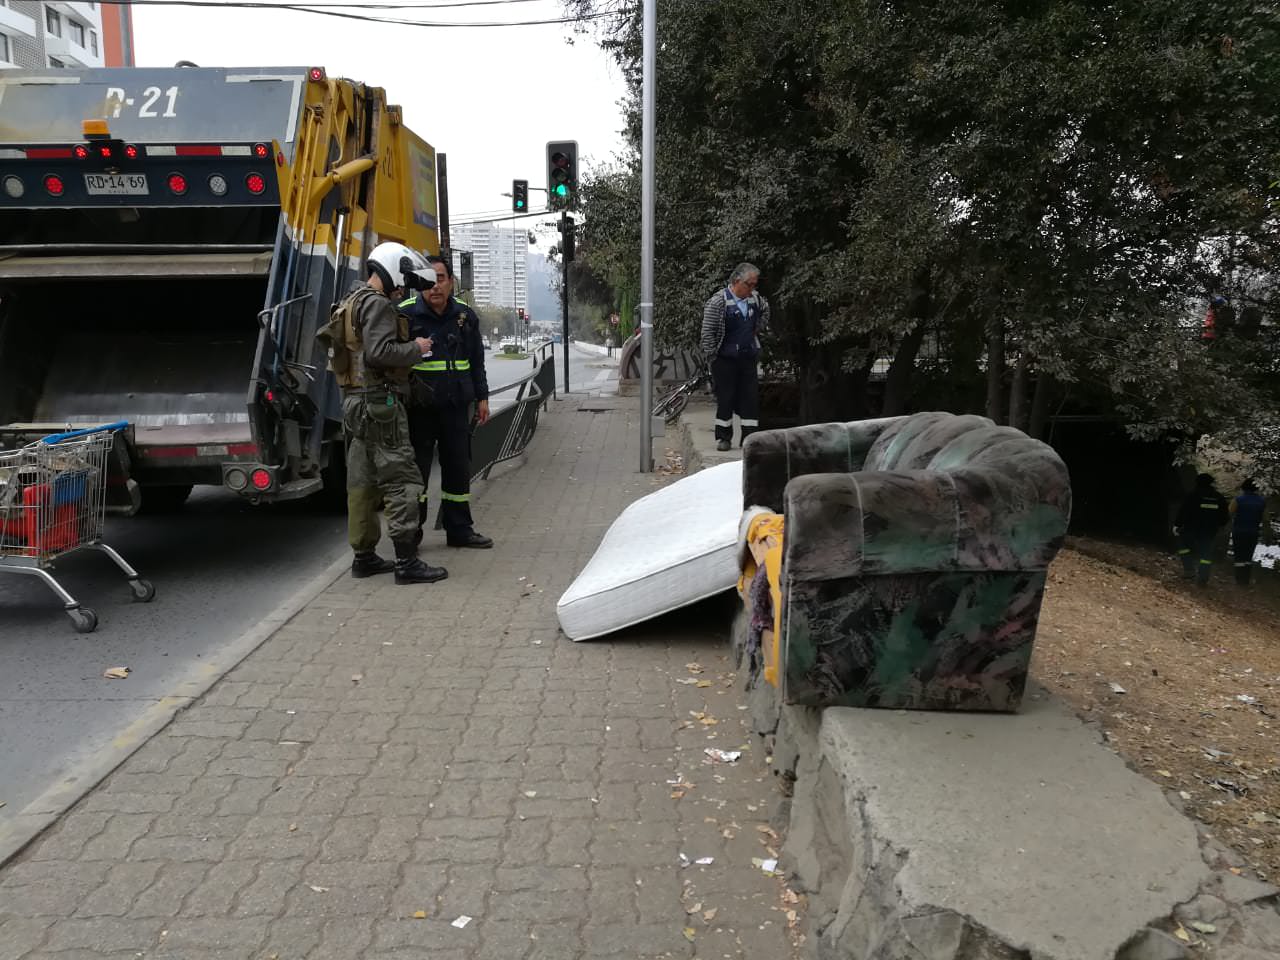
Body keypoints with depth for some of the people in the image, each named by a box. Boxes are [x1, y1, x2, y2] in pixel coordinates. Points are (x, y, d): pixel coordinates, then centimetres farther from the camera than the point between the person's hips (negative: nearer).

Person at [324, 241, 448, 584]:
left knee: (363, 480, 13)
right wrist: (416, 348, -10)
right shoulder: (377, 304, -12)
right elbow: (379, 352, -24)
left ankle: (364, 556, 20)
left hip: (355, 401, 11)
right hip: (379, 401, -11)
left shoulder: (352, 302, 20)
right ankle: (407, 562, -10)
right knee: (401, 480, -10)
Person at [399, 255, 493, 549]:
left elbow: (476, 360, 16)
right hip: (419, 407, -5)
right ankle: (410, 533, 13)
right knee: (416, 469, 1)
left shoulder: (465, 315, 8)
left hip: (456, 406, 5)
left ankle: (459, 529, 24)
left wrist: (481, 397, 14)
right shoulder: (405, 314, -7)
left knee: (458, 468, 12)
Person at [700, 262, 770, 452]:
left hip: (748, 358, 5)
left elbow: (765, 310, 30)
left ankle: (748, 437, 9)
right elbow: (707, 331, -11)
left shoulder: (755, 299, 6)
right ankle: (723, 438, 13)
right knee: (725, 398, 1)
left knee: (751, 397, 3)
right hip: (725, 360, -5)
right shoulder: (719, 300, -12)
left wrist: (759, 329, 18)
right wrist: (712, 356, -11)